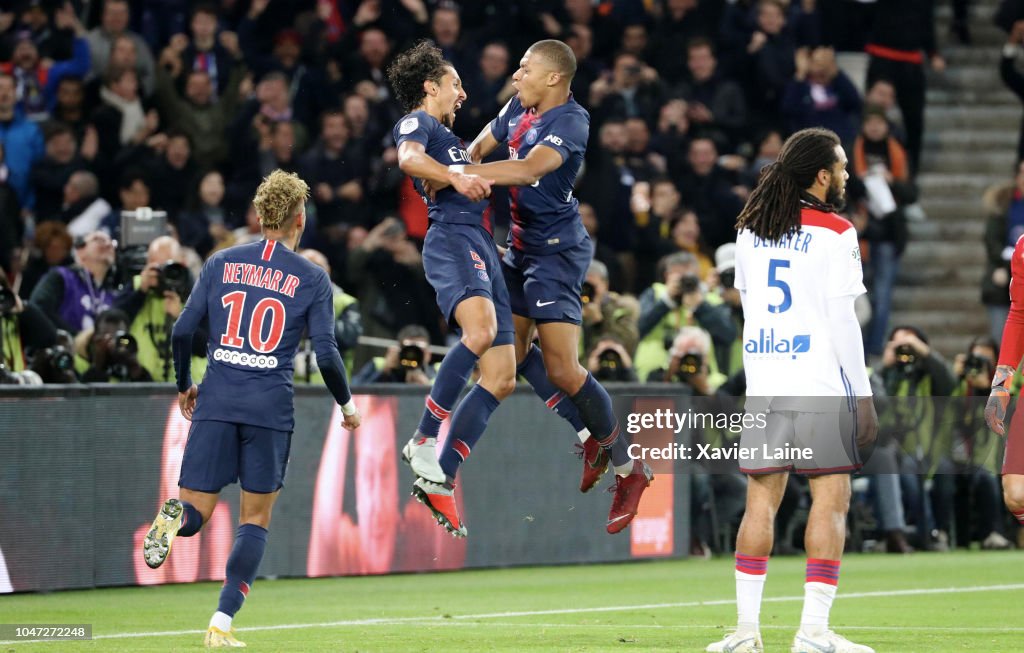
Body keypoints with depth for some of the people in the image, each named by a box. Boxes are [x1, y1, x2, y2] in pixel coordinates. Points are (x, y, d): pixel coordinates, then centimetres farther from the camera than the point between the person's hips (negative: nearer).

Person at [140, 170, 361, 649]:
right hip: (270, 408, -1)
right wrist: (346, 404, 14)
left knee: (194, 515, 6)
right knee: (255, 520, 10)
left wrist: (184, 387, 20)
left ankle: (175, 518, -32)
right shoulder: (312, 279, 2)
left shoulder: (221, 263, 8)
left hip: (216, 402, 1)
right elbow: (326, 355, -3)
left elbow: (182, 331, 4)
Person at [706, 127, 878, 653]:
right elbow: (842, 321, -9)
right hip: (822, 383, -5)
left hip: (763, 385, 5)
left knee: (761, 499, 7)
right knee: (831, 498, -1)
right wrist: (863, 396, -5)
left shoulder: (749, 231, 11)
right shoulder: (834, 234, -6)